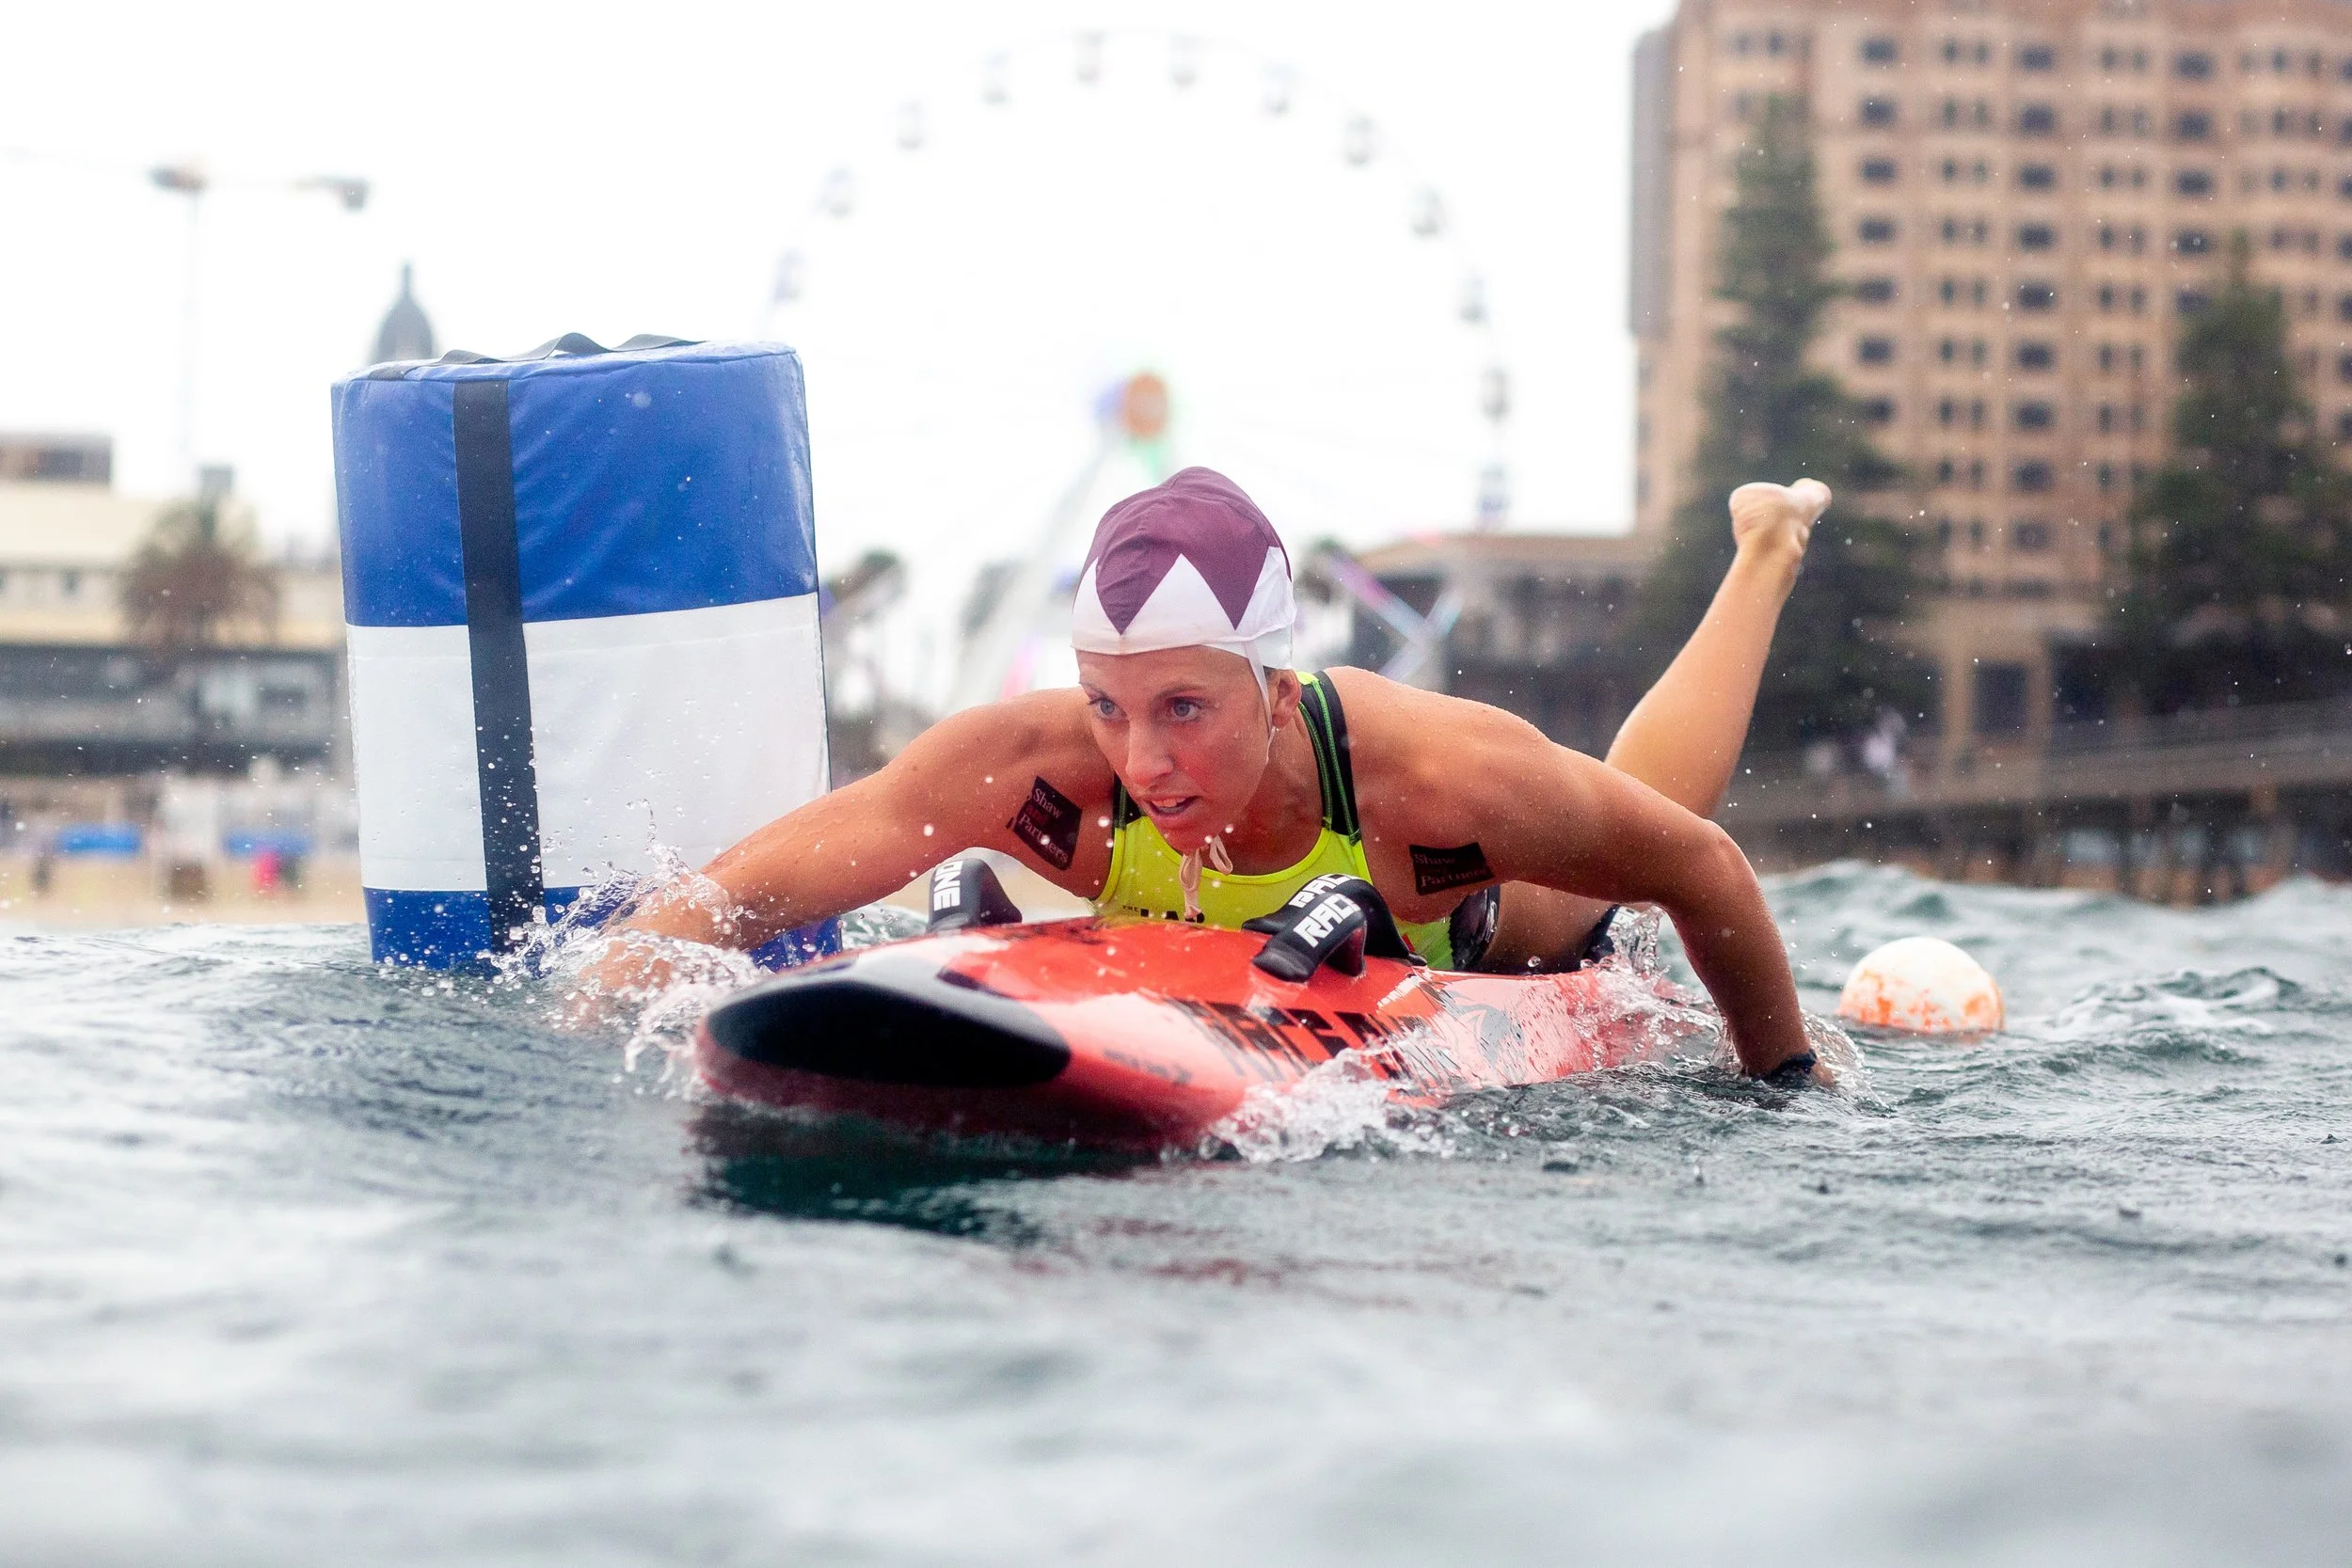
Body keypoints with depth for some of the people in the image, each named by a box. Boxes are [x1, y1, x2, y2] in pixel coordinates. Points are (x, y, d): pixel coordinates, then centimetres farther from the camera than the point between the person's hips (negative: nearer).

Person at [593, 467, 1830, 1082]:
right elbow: (711, 903, -45)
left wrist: (1790, 1083, -18)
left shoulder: (1429, 772, -47)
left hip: (1459, 941, 0)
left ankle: (1763, 552, 58)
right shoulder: (1035, 762, -45)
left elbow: (1695, 864, -30)